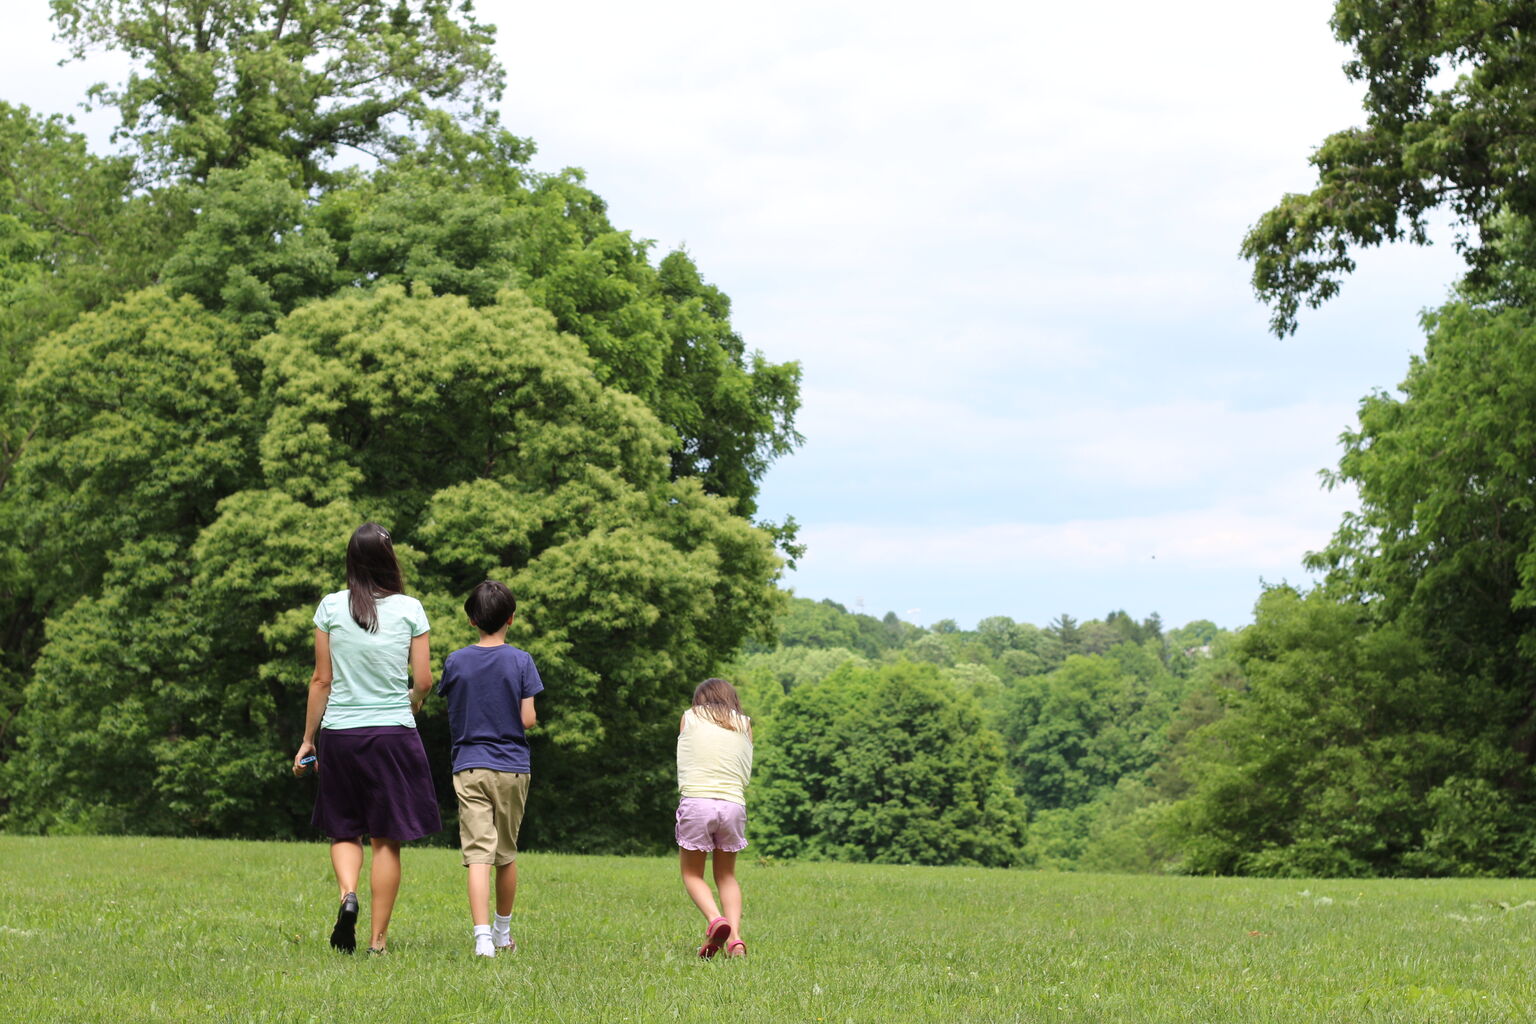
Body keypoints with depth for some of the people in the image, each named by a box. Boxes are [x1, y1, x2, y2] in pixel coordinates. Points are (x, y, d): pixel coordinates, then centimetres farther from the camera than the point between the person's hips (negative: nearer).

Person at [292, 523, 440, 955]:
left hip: (339, 732, 1)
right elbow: (424, 681, -2)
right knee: (387, 838, 6)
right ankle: (378, 938, 5)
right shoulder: (409, 609, -3)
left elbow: (321, 680, 1)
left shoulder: (331, 608, -1)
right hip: (393, 731, -1)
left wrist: (307, 740, 9)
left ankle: (347, 893, -12)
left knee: (344, 829, 16)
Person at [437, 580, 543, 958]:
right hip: (512, 767, 0)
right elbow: (528, 719, -7)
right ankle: (502, 933, 29)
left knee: (478, 855, -7)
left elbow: (452, 718, 6)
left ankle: (483, 936, -22)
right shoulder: (520, 661, -5)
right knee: (507, 854, 15)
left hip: (469, 767, 0)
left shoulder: (456, 662, 0)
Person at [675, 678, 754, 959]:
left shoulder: (689, 718, 11)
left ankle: (715, 920, -17)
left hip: (695, 799, -2)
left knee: (692, 874, 11)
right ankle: (735, 937, -2)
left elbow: (682, 763, 13)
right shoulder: (744, 725, 14)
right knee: (726, 875, 17)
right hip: (733, 802, 2)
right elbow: (746, 772, 11)